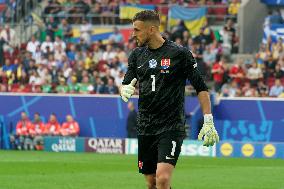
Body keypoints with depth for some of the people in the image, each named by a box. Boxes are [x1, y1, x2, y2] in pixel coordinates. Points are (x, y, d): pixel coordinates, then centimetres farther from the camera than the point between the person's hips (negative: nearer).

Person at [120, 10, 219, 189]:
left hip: (172, 127, -6)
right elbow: (125, 85, 14)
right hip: (145, 128, 6)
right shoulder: (137, 55, 8)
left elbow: (201, 87, -4)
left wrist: (208, 122, -10)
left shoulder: (179, 53, -7)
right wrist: (125, 90, -12)